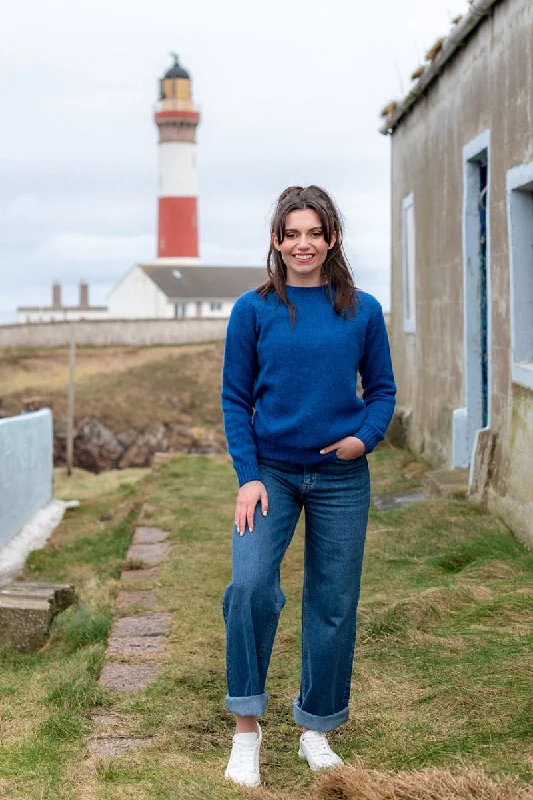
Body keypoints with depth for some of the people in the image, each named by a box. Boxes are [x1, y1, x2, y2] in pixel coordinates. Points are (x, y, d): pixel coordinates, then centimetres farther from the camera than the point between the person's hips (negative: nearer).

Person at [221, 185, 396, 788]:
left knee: (333, 605, 7)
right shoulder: (253, 310, -1)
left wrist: (365, 438, -12)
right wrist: (248, 475, -9)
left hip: (341, 479, 2)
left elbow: (382, 389, 8)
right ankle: (247, 728, -3)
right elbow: (235, 398, 0)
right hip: (271, 471, -1)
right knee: (250, 587, -19)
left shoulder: (362, 311, 2)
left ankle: (316, 729, 25)